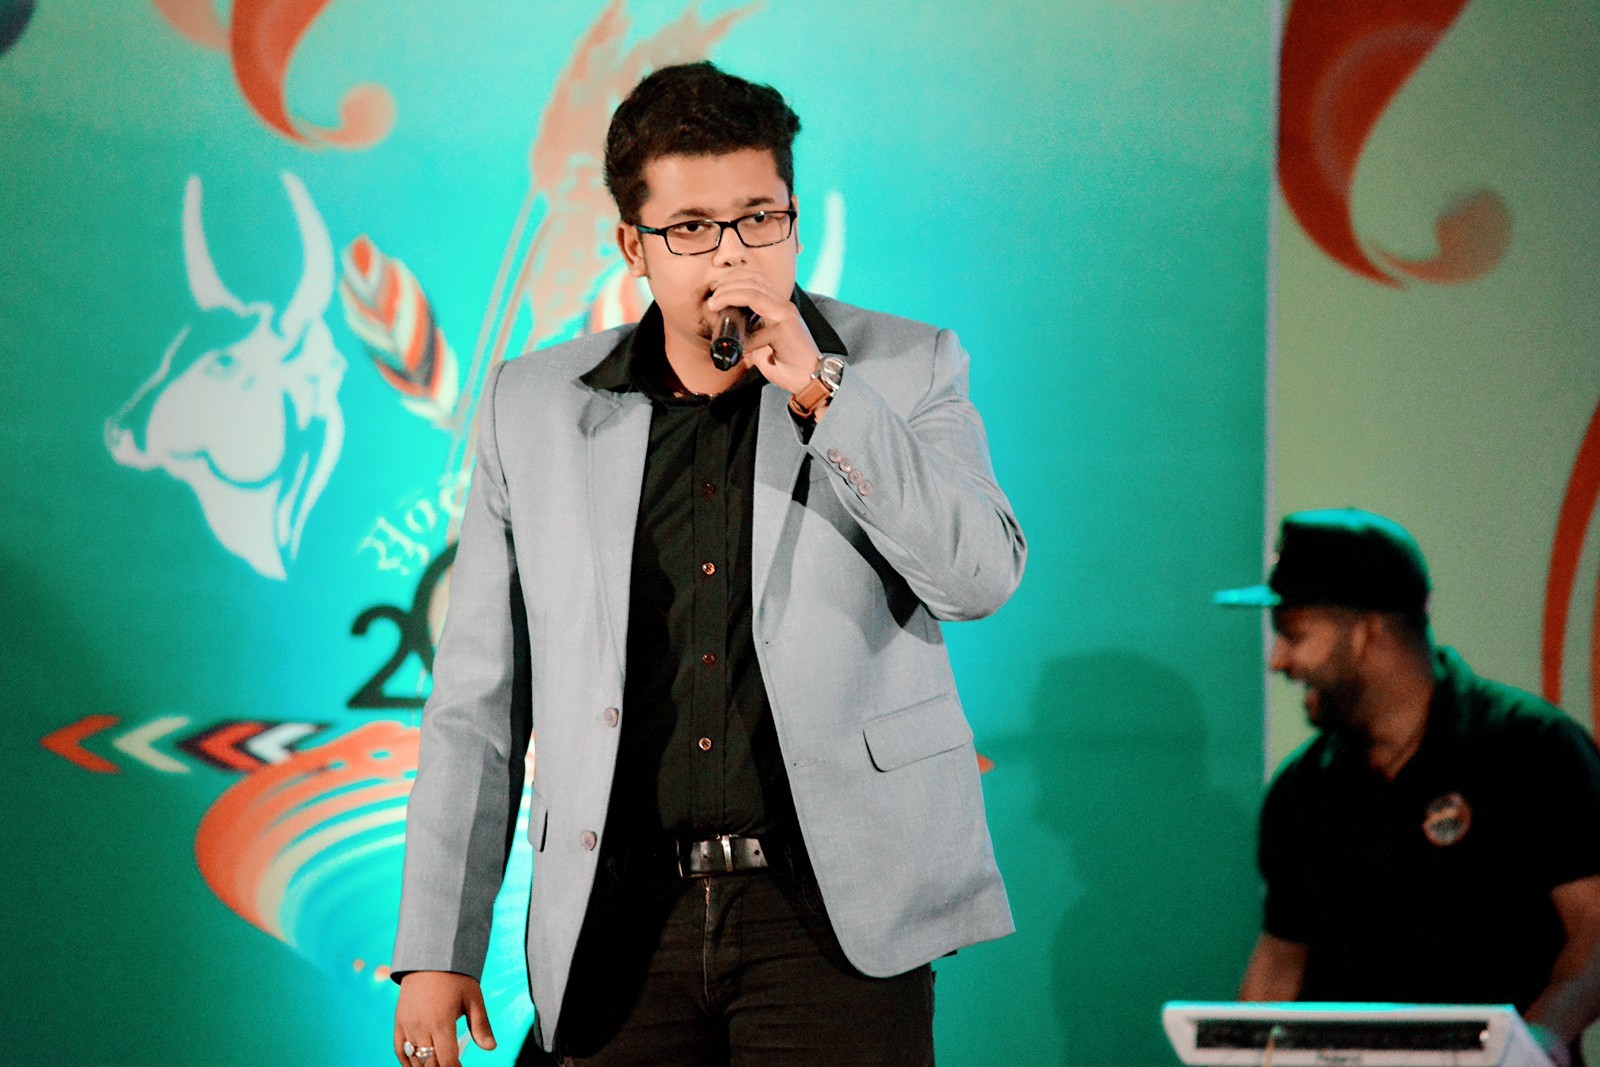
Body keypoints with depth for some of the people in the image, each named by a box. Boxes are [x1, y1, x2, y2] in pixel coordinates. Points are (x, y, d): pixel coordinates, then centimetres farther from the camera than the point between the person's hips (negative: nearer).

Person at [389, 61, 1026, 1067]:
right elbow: (478, 699, 12)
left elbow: (981, 577, -9)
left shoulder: (906, 371, 7)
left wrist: (817, 388, -13)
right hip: (624, 926, 2)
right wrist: (436, 947, 7)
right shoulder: (533, 404, 11)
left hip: (830, 909, -2)